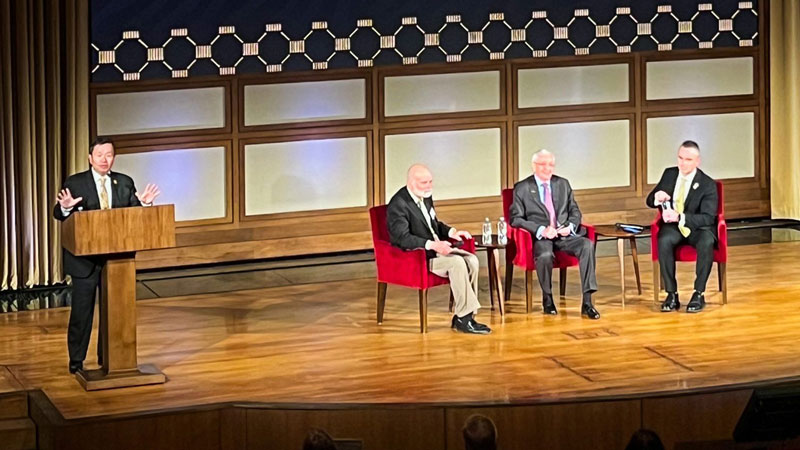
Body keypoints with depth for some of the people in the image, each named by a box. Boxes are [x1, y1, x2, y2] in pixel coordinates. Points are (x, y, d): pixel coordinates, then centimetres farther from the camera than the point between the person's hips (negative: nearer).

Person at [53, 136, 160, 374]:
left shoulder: (125, 183, 7)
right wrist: (65, 208, -30)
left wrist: (144, 203, -14)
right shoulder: (75, 183, -3)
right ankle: (76, 360, 11)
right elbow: (58, 214, -7)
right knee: (82, 310, 1)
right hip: (85, 259, -3)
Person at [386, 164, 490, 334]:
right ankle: (464, 318, -22)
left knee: (471, 260, -14)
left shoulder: (426, 197, 11)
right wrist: (432, 245, -34)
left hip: (435, 248, 9)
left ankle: (461, 317, -13)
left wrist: (451, 232, 3)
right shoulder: (398, 205, -17)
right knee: (456, 263, -28)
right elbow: (402, 238, -25)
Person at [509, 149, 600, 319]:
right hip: (539, 237, -3)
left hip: (565, 234, 4)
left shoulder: (563, 184, 17)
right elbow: (516, 219, -2)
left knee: (587, 245, -28)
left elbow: (575, 211, 19)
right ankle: (547, 299, -11)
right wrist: (541, 230, -16)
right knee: (545, 255, -38)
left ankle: (587, 303, -29)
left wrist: (570, 226, -5)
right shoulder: (522, 188, 5)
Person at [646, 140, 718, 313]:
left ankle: (699, 294, -27)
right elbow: (649, 201, 9)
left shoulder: (708, 184, -9)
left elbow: (707, 218, -18)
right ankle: (672, 295, -28)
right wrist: (657, 198, -18)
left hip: (697, 228, -2)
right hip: (673, 227, 2)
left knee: (706, 243, -37)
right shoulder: (669, 174, 4)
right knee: (664, 241, -33)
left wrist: (679, 217, -34)